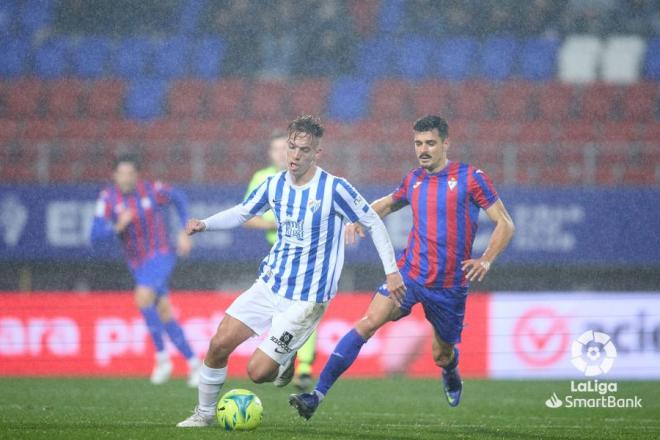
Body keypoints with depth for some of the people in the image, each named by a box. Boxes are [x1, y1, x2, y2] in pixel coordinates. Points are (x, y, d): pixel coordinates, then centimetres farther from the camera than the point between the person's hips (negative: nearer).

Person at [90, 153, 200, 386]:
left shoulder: (153, 190, -14)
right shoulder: (108, 197, -11)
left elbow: (179, 199, 7)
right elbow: (96, 235, -16)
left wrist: (184, 232, 2)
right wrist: (118, 226, -34)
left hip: (160, 255, -4)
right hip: (137, 262, 4)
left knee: (143, 299, -26)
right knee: (164, 315, 7)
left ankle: (162, 357, -13)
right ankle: (193, 363, 21)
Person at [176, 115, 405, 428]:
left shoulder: (334, 188, -15)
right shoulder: (275, 185, 1)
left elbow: (373, 223, -5)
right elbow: (242, 213, 15)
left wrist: (391, 270, -6)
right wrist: (205, 224, -2)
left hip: (306, 298, -5)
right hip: (269, 284, 5)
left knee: (257, 372, -11)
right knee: (219, 345, -4)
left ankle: (287, 361, 23)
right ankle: (204, 414, 17)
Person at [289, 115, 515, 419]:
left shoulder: (470, 177, -6)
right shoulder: (414, 180, 8)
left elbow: (505, 224, -5)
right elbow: (388, 203, 29)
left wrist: (486, 260, -19)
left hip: (450, 285, -2)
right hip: (410, 273, 2)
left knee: (442, 355, 10)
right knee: (369, 322, -19)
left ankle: (452, 378, 52)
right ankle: (318, 394, -26)